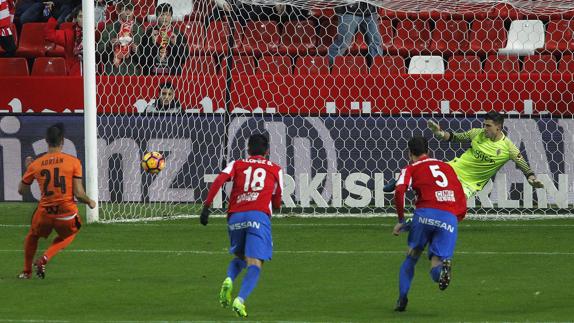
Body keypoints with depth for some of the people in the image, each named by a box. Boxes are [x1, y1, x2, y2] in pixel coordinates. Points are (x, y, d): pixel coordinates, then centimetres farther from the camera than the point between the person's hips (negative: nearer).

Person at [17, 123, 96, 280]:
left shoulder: (35, 165, -1)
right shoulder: (73, 162, -7)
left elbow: (22, 190, 12)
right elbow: (78, 193, -10)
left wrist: (28, 169, 25)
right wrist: (90, 202, 12)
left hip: (44, 213, 1)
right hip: (67, 213, -1)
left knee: (32, 236, 32)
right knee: (67, 236, 31)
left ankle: (26, 271, 37)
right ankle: (45, 258, 8)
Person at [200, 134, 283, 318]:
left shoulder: (237, 164, 20)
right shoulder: (275, 169, 20)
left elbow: (219, 180, 0)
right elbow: (277, 203, 23)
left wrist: (206, 206, -3)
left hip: (235, 216, 3)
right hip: (259, 216, -3)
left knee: (239, 257, 25)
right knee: (255, 265, -8)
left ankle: (229, 280, -6)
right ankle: (240, 300, -32)